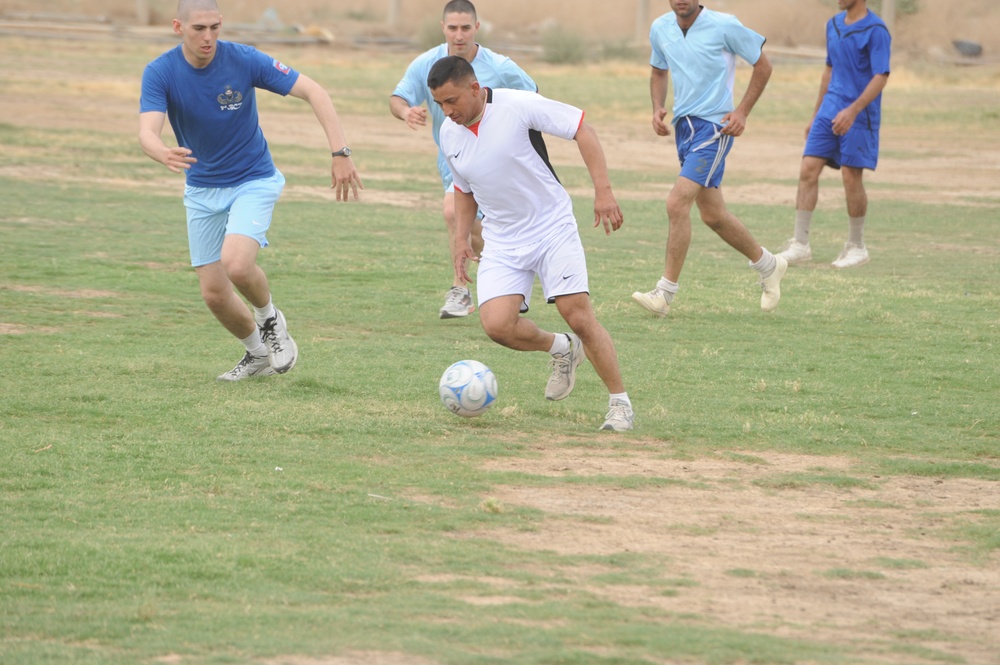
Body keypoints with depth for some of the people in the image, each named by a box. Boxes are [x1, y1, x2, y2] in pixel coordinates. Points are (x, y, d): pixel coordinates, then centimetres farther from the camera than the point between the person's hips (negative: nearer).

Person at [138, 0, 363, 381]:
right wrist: (166, 155, -53)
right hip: (202, 189, 3)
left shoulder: (244, 60, -18)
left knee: (236, 264, -27)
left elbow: (313, 92, -15)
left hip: (253, 181, -3)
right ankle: (258, 353, 30)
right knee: (213, 292, 2)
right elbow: (148, 132, -29)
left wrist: (340, 153, -24)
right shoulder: (159, 73, -15)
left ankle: (270, 319, 5)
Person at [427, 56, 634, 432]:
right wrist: (461, 237, 8)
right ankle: (561, 349, 16)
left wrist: (603, 190, -20)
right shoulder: (449, 135, 2)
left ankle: (620, 404, 2)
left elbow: (582, 130, -13)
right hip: (501, 242, 5)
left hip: (552, 228, -5)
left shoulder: (518, 106, -17)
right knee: (497, 325, -15)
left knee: (578, 315, -14)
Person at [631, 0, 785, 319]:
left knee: (677, 203, -19)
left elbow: (762, 65, -1)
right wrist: (657, 109, 4)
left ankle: (664, 294, -14)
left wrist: (742, 111, -9)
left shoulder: (724, 26, -12)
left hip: (714, 126, -7)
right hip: (683, 125, 7)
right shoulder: (660, 29, 5)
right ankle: (768, 265, 36)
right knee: (713, 215, 14)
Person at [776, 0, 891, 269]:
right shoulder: (834, 25, 13)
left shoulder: (875, 30, -11)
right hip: (830, 112, 7)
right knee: (808, 170, -3)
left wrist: (853, 110, -27)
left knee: (851, 178, -3)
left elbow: (881, 77, -17)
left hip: (858, 117, -7)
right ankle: (800, 245, 0)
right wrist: (816, 115, 21)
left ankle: (857, 247, 13)